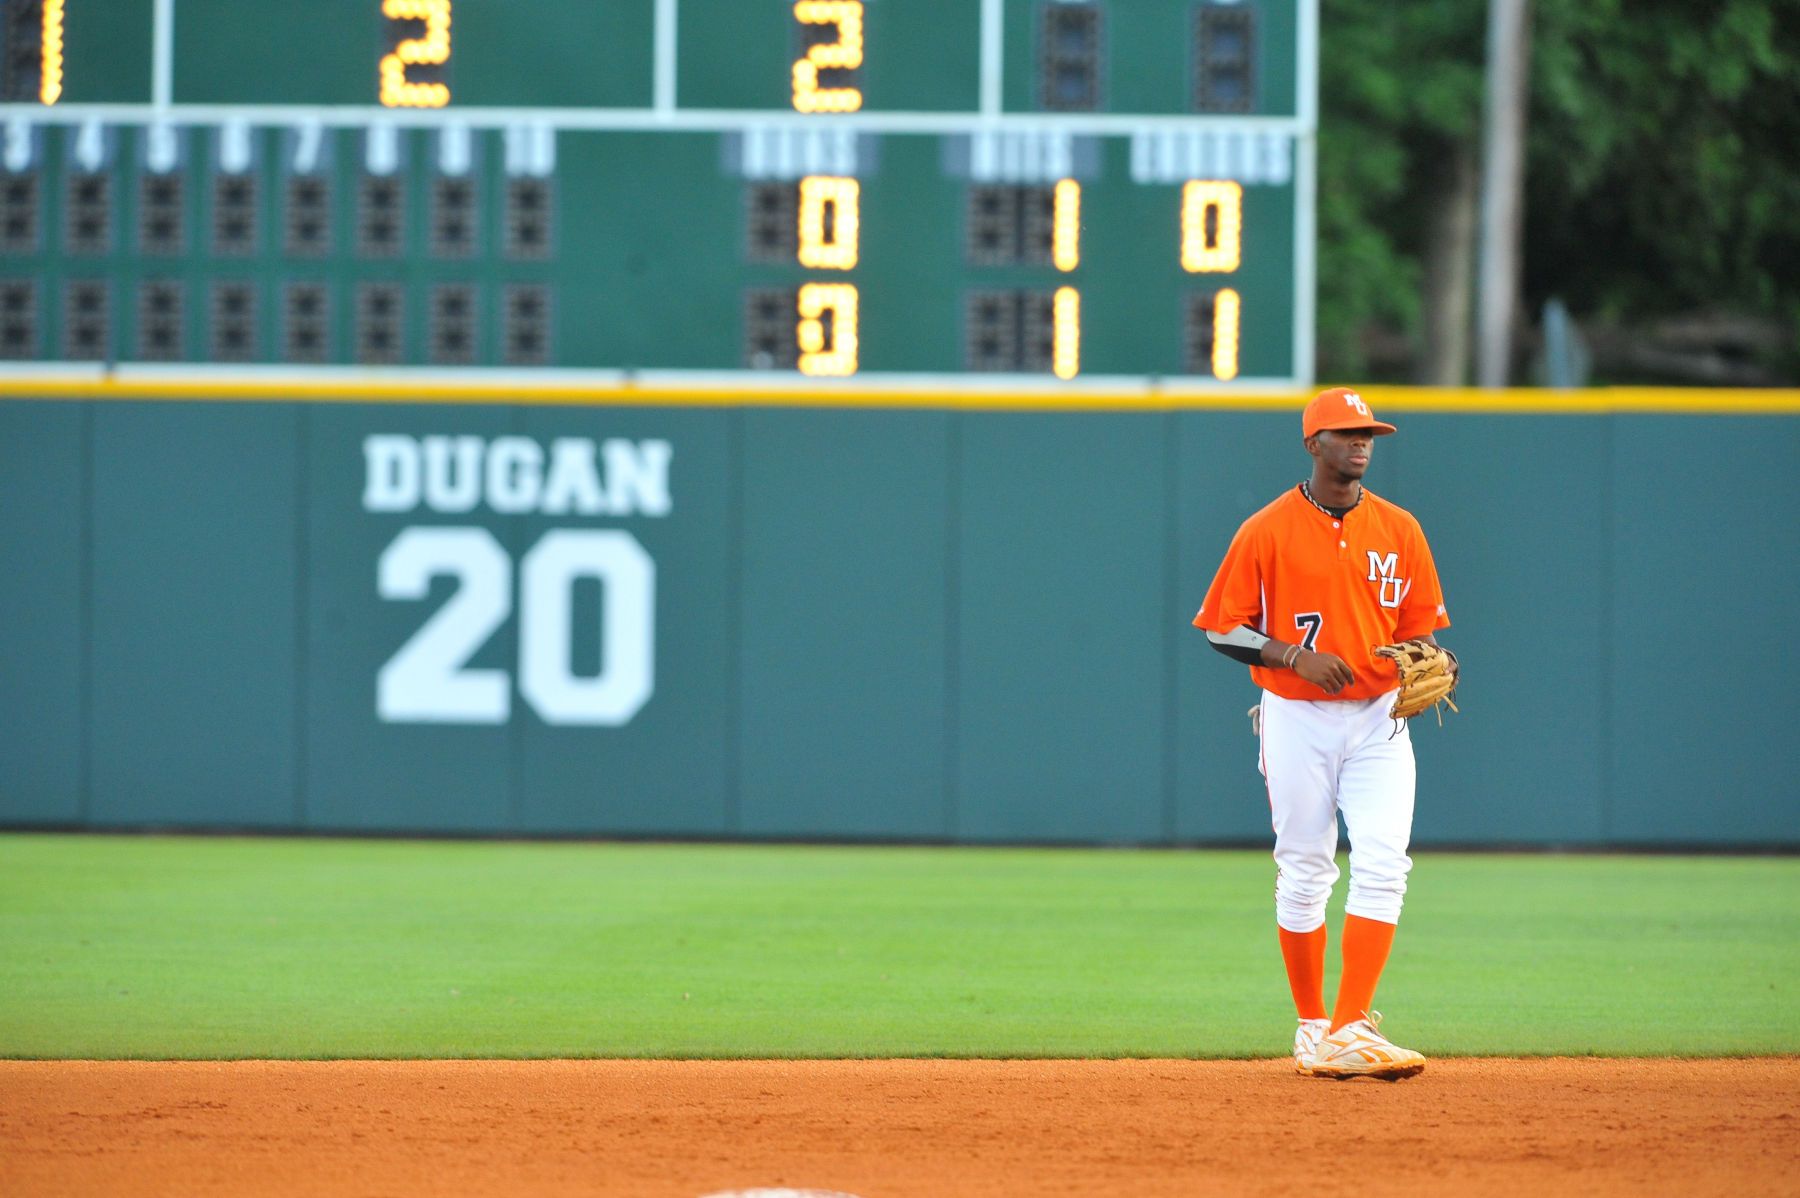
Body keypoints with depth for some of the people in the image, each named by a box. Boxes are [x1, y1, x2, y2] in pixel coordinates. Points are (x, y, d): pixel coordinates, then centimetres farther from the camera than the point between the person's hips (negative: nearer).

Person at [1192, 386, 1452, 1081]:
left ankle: (1351, 1030, -16)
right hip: (1297, 719, -2)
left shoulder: (1399, 530, 6)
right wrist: (1294, 655, -16)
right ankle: (1312, 1028, 17)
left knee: (1383, 865, -13)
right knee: (1304, 874, 4)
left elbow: (1420, 628, 12)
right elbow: (1221, 629, -2)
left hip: (1378, 720, 2)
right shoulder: (1267, 531, -4)